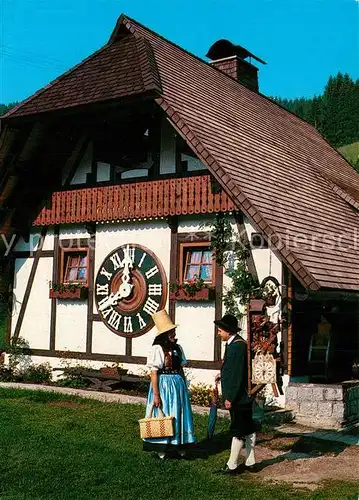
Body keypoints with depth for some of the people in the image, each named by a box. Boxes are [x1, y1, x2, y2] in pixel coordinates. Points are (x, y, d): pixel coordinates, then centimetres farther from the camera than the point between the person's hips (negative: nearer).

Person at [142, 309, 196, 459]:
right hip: (164, 385, -6)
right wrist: (156, 394, -16)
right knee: (164, 416, 3)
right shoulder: (157, 349, -12)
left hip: (178, 384, 6)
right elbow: (154, 373, -14)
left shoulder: (177, 348, 8)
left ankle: (179, 445, 23)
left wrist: (184, 387, 13)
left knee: (179, 415, 11)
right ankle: (161, 448, 16)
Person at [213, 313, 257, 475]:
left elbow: (238, 374, -22)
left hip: (238, 397, -10)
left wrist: (230, 398, -19)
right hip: (244, 397, 10)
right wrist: (223, 375, 12)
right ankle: (250, 463, 23)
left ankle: (232, 466, 8)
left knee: (238, 431, 0)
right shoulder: (237, 343, 11)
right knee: (248, 429, 14)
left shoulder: (237, 346, -20)